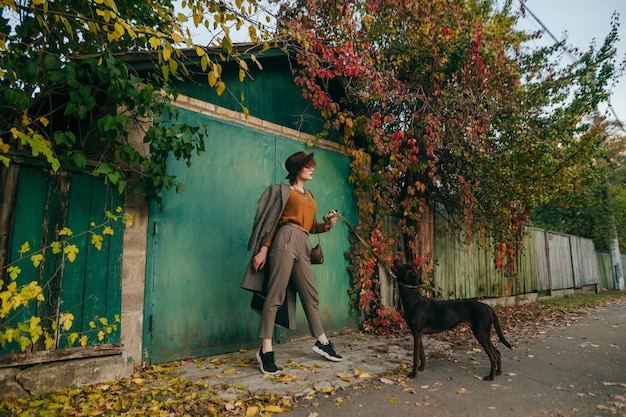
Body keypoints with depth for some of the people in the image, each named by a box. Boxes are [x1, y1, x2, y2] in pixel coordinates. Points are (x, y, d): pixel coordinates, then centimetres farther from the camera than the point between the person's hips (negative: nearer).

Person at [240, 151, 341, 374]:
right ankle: (266, 350, -5)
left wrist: (327, 225, 4)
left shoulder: (309, 196, 25)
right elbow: (271, 221, -1)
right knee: (275, 295, -9)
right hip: (286, 239, -7)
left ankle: (322, 342, 22)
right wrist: (263, 249, -10)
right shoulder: (283, 190, 6)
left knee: (310, 294, 11)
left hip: (303, 244, 7)